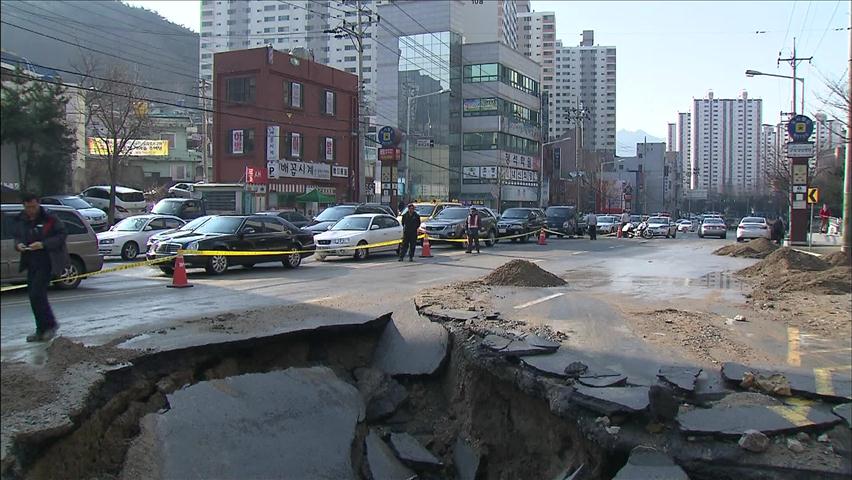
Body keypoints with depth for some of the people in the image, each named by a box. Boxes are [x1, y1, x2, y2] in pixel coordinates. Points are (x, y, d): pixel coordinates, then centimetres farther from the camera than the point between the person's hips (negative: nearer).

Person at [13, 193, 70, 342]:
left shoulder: (50, 219, -9)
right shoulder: (22, 221, 10)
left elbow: (61, 236, -11)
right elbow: (17, 237, 19)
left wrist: (43, 244, -22)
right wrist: (18, 245, -4)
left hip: (46, 262, -7)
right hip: (31, 263, 7)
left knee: (37, 294, -14)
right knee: (34, 296, 9)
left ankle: (49, 325, 2)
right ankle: (42, 330, 18)